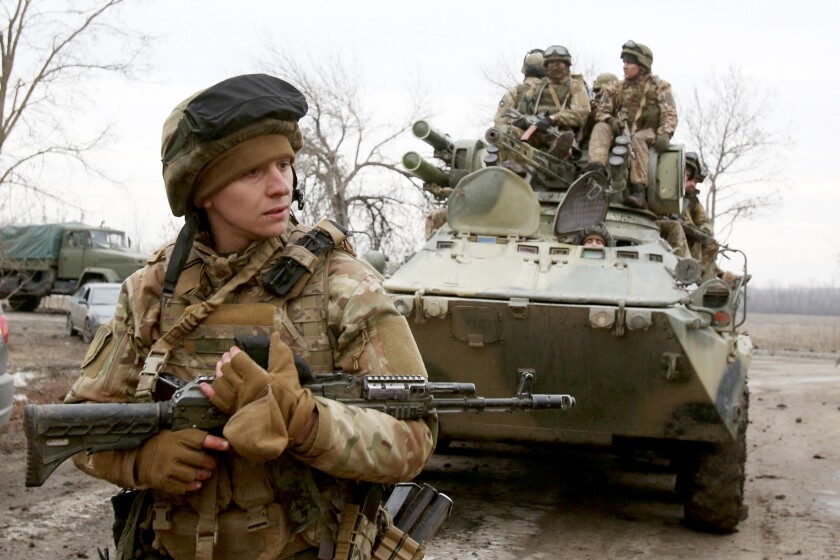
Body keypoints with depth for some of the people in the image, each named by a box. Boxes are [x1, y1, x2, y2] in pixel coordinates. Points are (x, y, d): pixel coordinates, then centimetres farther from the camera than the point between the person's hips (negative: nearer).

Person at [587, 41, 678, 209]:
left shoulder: (659, 87, 8)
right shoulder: (616, 88, 16)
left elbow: (670, 115, -2)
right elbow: (601, 112, 10)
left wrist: (664, 134, -21)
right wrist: (612, 120, -14)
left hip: (648, 133, -3)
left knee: (637, 138, -37)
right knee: (600, 128, -23)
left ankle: (639, 190, -46)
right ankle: (596, 170, -46)